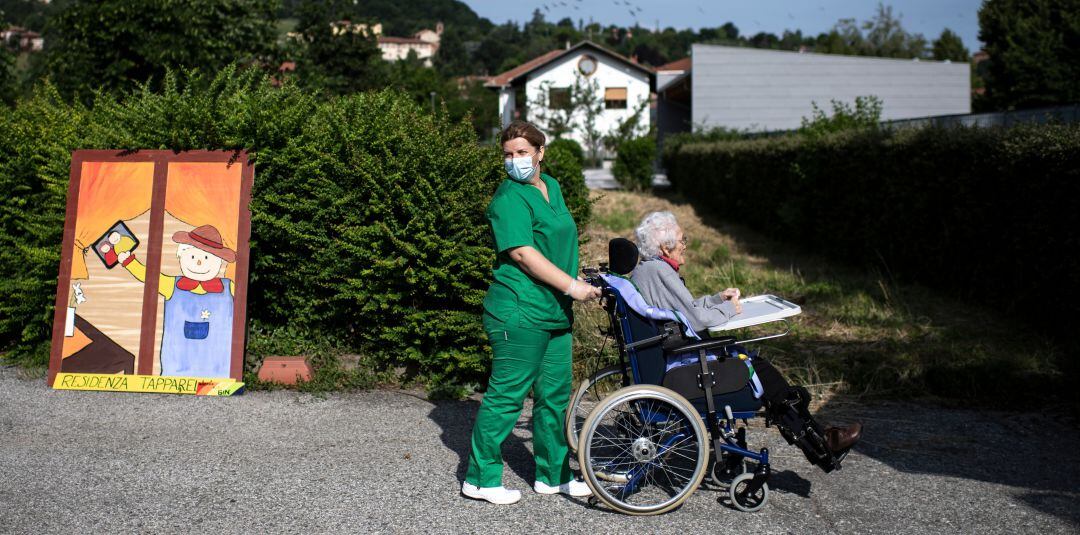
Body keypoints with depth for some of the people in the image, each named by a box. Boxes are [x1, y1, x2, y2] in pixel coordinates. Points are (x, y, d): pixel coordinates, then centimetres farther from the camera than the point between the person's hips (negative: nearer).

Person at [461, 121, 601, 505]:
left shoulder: (552, 187, 15)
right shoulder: (508, 199, -13)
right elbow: (523, 254, -21)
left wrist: (577, 283, 20)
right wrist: (572, 286, -20)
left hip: (555, 312, 9)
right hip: (519, 313, -9)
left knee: (554, 394, 14)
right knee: (506, 395, -1)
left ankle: (553, 474, 28)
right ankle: (479, 478, 13)